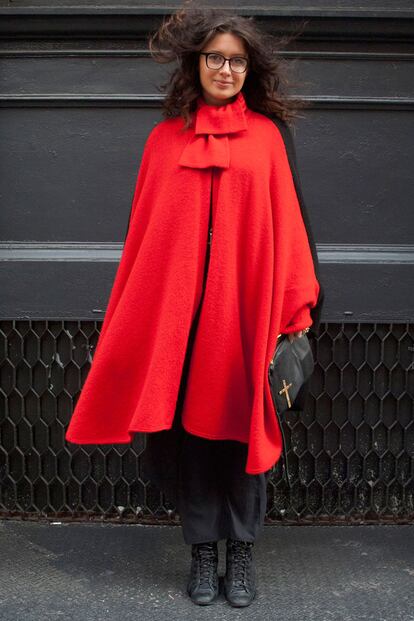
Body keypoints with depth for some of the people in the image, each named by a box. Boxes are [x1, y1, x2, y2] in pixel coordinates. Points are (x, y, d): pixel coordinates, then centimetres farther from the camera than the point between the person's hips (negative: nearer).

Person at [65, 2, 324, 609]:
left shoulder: (267, 136, 4)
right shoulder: (166, 139, 7)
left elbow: (287, 227, 2)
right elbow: (144, 233, 6)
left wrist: (297, 310, -3)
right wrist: (137, 311, 2)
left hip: (246, 309, -1)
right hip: (179, 311, 1)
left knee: (242, 426, 5)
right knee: (191, 425, 7)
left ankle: (242, 551, 20)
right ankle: (203, 549, 21)